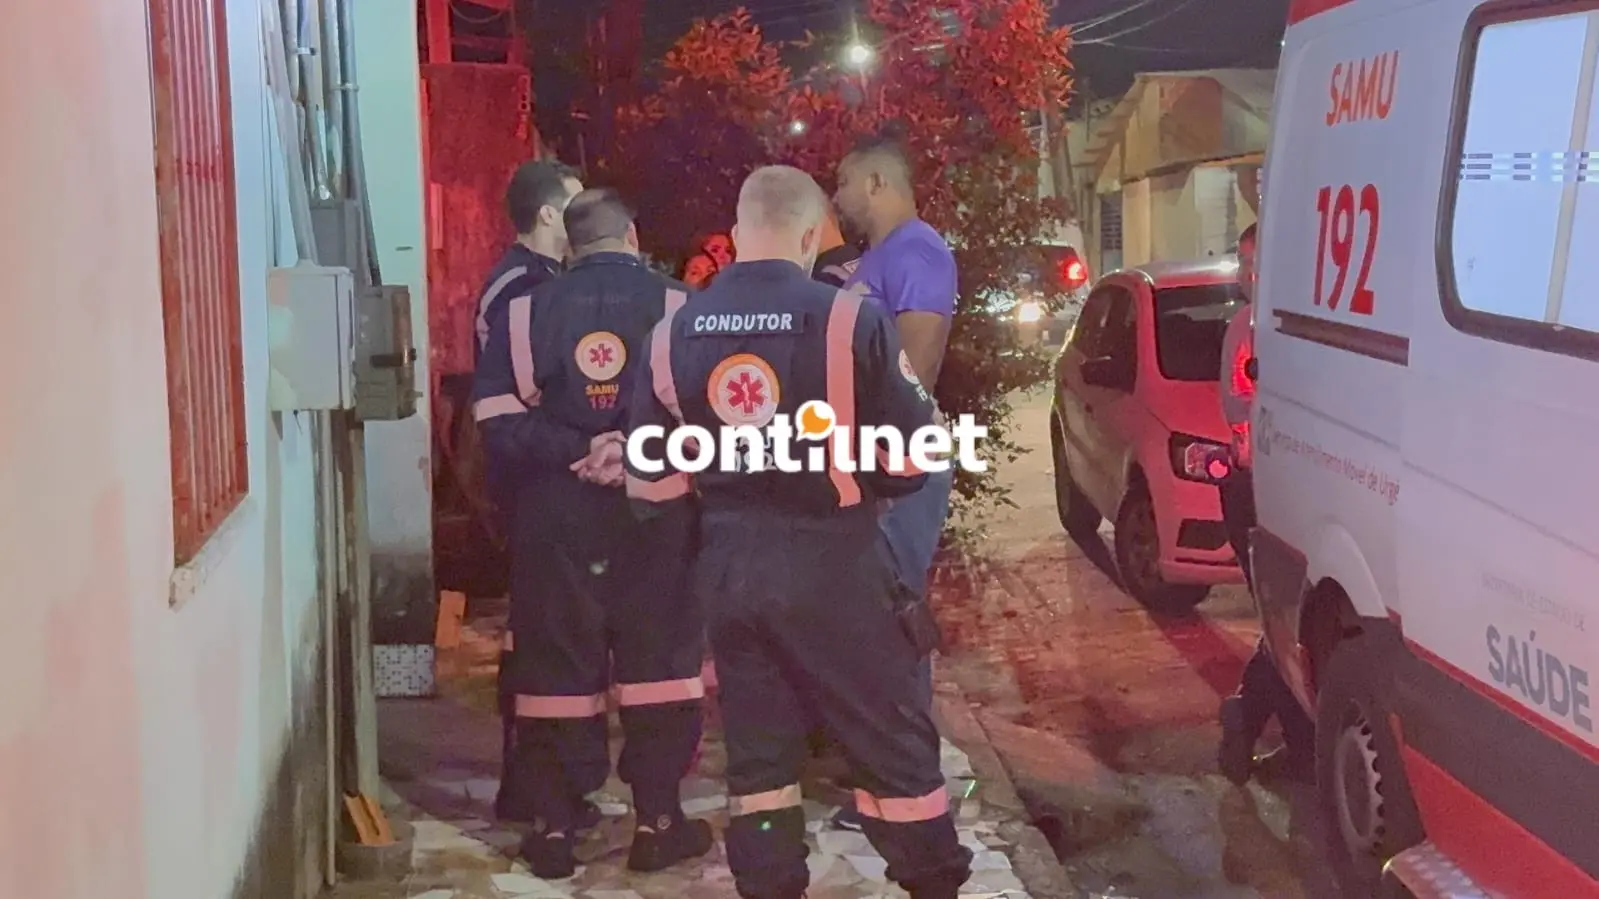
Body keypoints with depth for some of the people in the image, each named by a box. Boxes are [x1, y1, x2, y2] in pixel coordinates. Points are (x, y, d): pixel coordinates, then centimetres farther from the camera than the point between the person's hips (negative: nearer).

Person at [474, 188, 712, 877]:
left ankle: (554, 828, 14)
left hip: (555, 515, 1)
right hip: (653, 511, -1)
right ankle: (657, 821, 13)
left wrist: (576, 451, -8)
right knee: (658, 659, 9)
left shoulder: (526, 310, 3)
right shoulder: (678, 306, -1)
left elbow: (501, 426, -6)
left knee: (555, 664, 8)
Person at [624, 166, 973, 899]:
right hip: (830, 561, -4)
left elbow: (652, 483, 5)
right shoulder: (849, 318, -12)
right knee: (894, 740, 9)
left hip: (727, 564, 4)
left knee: (755, 748, 14)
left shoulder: (674, 333, 1)